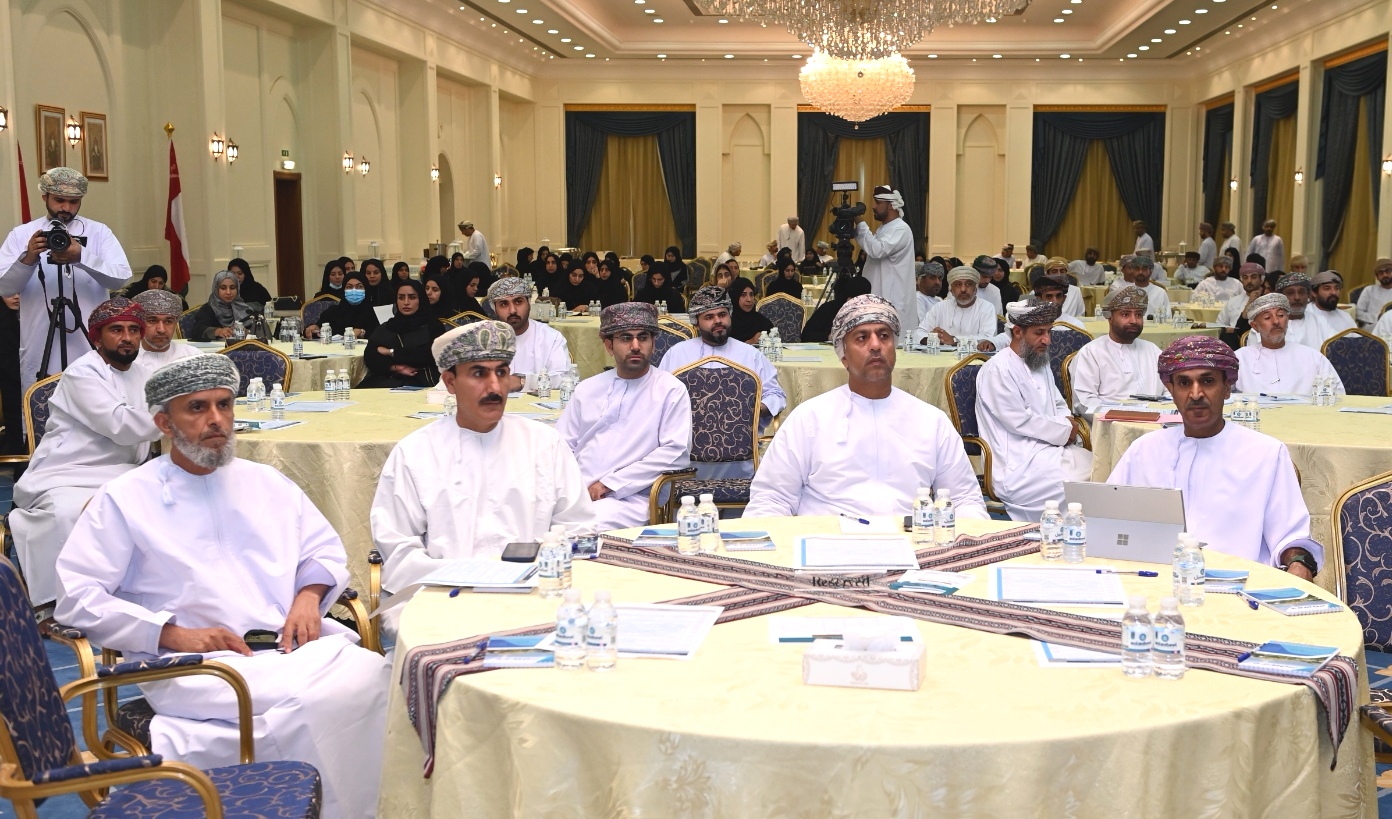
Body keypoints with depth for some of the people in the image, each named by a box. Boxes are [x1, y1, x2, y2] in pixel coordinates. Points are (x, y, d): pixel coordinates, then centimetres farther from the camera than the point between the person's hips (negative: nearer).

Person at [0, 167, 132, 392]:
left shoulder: (99, 232, 6)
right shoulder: (21, 234, 7)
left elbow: (121, 277, -9)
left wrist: (82, 257, -24)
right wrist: (27, 259, -21)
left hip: (91, 349, 0)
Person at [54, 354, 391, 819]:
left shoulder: (268, 483, 21)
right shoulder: (125, 499, 8)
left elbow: (326, 551, 24)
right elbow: (77, 599, 2)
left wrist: (309, 594, 0)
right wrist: (173, 633, -9)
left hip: (293, 647, 4)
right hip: (196, 667, -4)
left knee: (370, 672, -29)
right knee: (308, 705, -34)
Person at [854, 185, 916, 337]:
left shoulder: (901, 229, -13)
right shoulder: (882, 229, 18)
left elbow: (877, 250, -25)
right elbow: (871, 252, 20)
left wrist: (860, 224, -18)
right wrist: (855, 229, 8)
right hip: (879, 299, 9)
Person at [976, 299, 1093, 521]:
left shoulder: (1040, 364, 19)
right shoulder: (997, 370, -10)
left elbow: (1059, 405, 26)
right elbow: (1019, 421, -15)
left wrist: (1067, 421, 2)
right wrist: (1064, 430, -8)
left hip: (1053, 448, 9)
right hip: (1019, 464, -9)